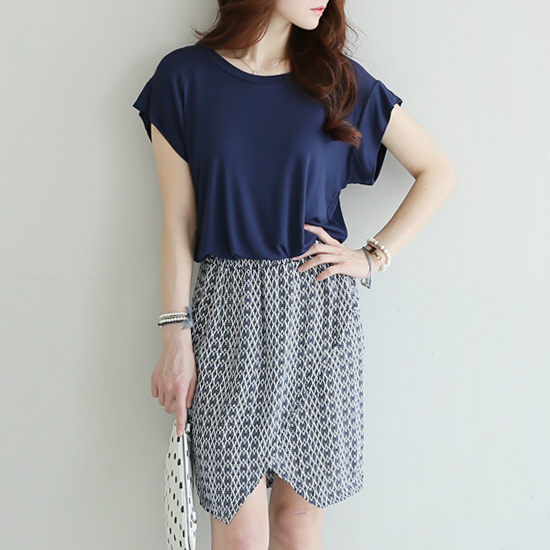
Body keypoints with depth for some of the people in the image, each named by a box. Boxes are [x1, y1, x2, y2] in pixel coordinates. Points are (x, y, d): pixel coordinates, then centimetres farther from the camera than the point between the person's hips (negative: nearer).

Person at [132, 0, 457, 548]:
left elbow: (438, 173, 9)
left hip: (321, 310, 2)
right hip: (230, 315, -1)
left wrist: (373, 257, 0)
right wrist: (176, 339, -4)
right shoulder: (185, 76, 1)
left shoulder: (339, 78, 5)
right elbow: (179, 222, 0)